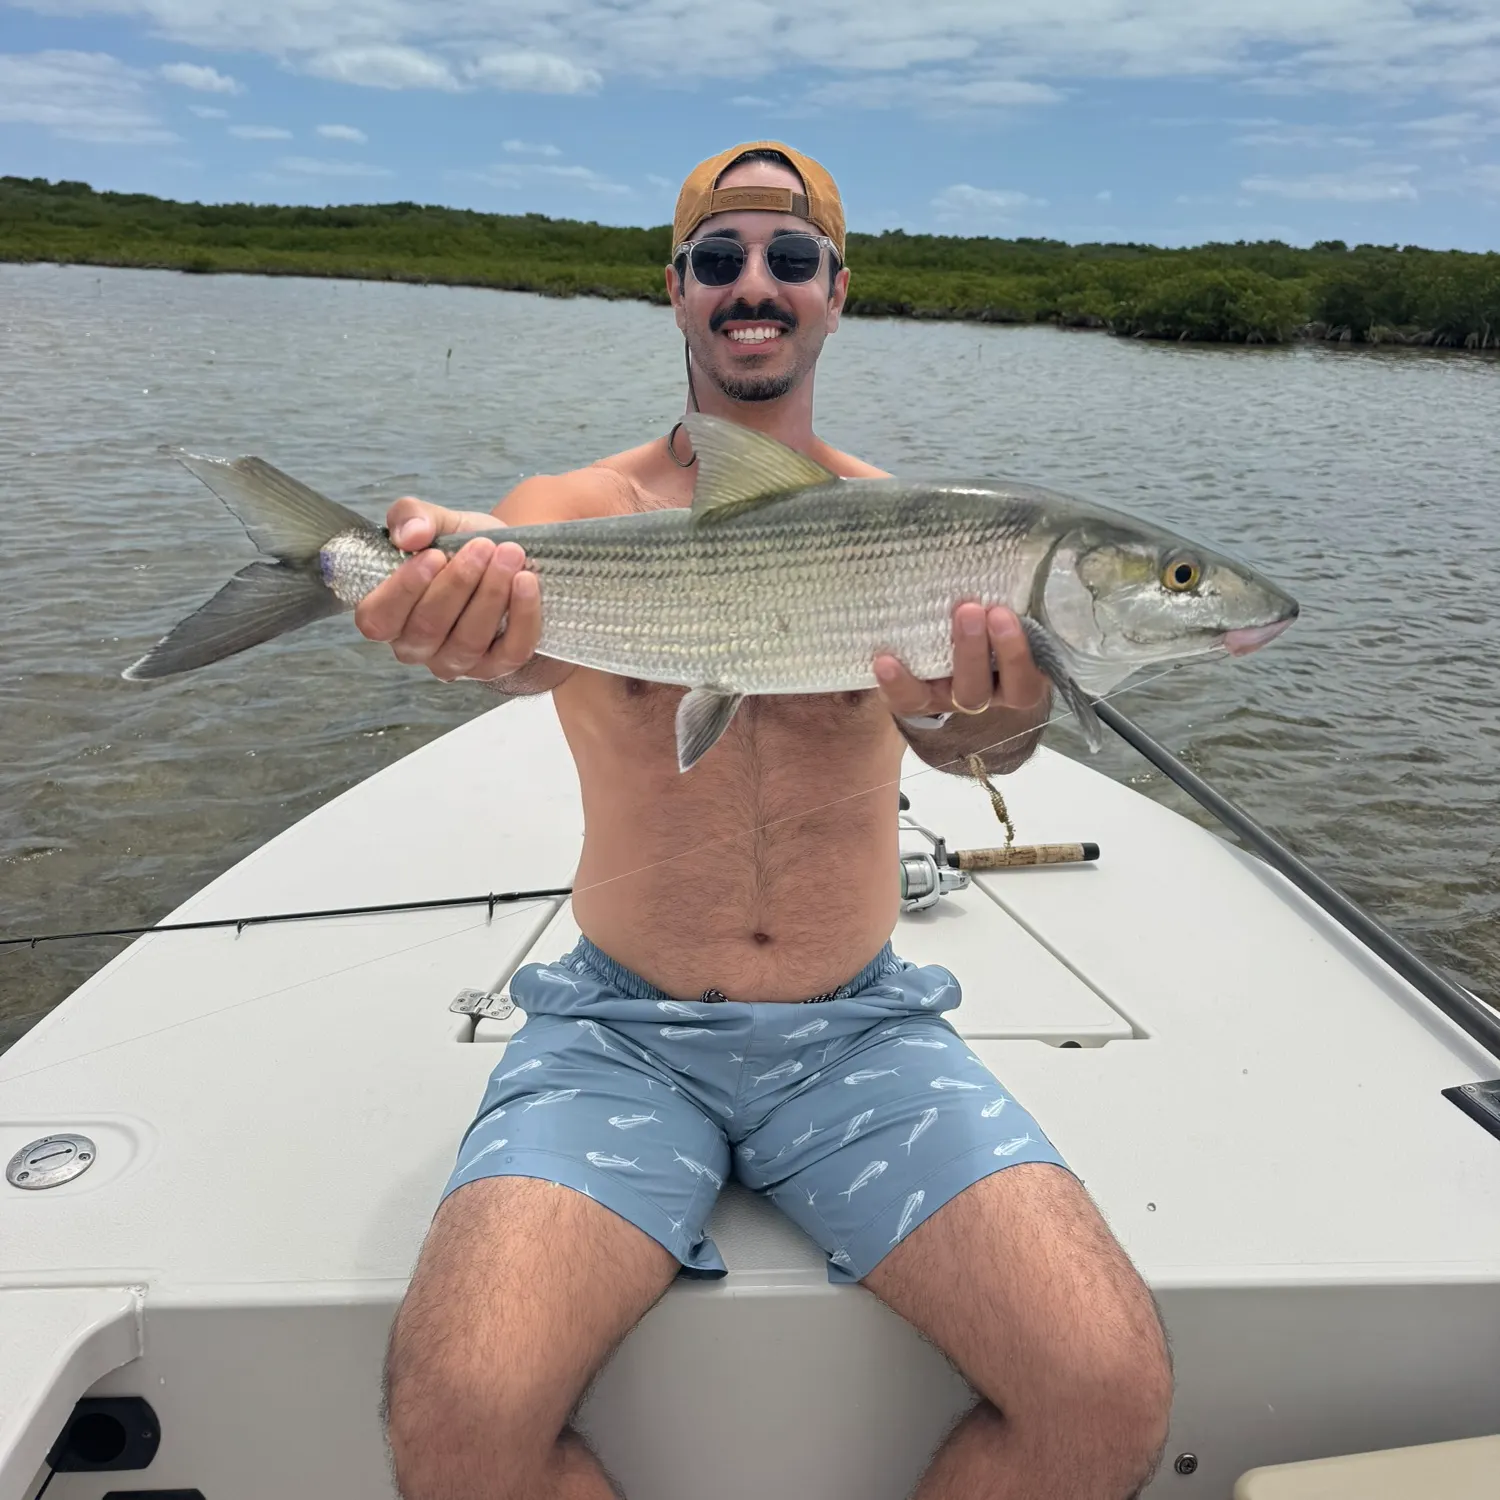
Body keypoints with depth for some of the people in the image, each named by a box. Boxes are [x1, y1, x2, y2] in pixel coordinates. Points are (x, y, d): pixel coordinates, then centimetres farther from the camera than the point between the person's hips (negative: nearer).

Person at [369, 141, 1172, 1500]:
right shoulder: (578, 509, 1)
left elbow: (951, 722, -16)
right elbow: (530, 629, -21)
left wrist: (985, 720, -40)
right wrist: (460, 581, -44)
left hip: (862, 1031, 1)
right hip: (621, 1028, 0)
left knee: (1112, 1390, -17)